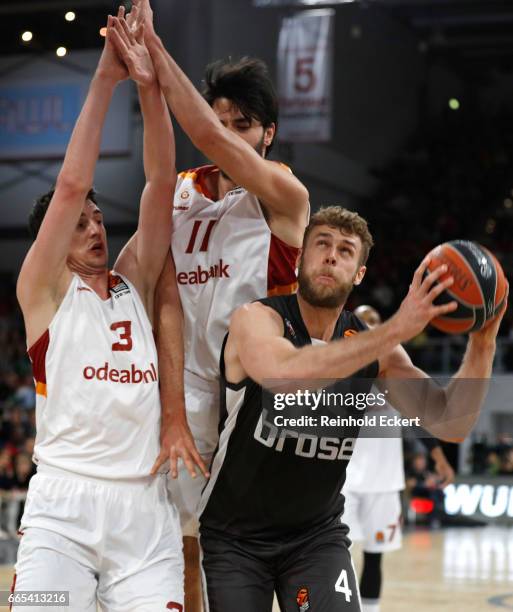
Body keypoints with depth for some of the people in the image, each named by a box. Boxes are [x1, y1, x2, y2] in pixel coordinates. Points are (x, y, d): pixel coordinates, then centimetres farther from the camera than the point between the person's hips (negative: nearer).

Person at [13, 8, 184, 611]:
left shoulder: (134, 280, 16)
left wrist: (149, 88, -5)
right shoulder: (43, 289, 6)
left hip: (145, 505, 4)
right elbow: (69, 185, -6)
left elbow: (160, 185, 5)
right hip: (62, 505, -3)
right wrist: (104, 80, -7)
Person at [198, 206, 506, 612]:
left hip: (317, 535, 3)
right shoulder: (256, 320, -16)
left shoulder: (372, 347, -3)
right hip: (234, 535, -2)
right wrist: (396, 330, -43)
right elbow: (287, 374, -39)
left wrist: (482, 345, -23)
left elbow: (450, 424, -7)